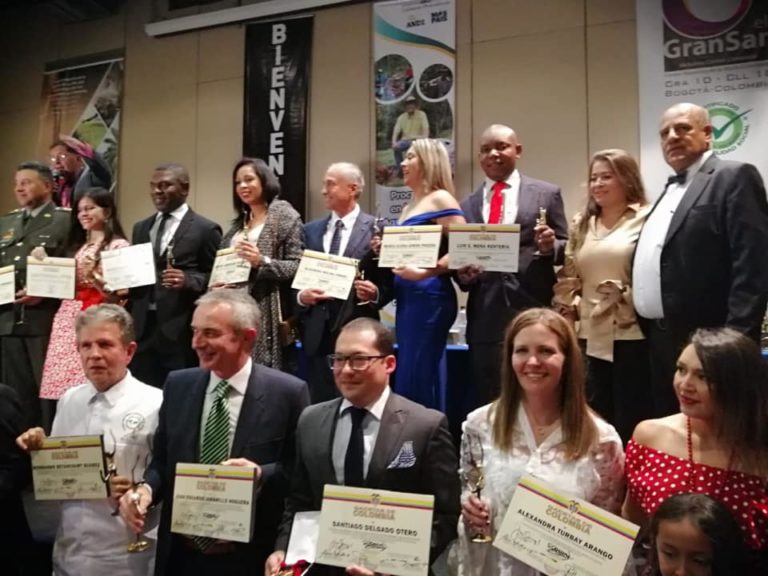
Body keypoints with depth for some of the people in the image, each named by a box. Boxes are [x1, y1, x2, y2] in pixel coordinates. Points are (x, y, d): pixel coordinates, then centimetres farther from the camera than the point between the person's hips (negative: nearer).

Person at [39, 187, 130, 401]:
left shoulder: (118, 246, -3)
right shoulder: (77, 245, 19)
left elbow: (120, 295, -8)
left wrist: (93, 275, -20)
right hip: (67, 321, 7)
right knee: (63, 387, 4)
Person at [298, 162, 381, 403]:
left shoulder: (377, 229, -1)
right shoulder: (311, 230, 13)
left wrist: (376, 293, -21)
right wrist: (300, 296, -8)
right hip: (317, 332, 4)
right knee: (318, 404, 10)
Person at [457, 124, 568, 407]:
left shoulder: (547, 194, 6)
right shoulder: (466, 205, 14)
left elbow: (565, 250, 6)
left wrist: (550, 247, -14)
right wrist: (462, 274, -6)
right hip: (485, 319, 3)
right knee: (487, 403, 10)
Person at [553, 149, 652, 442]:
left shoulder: (646, 219, -3)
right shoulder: (582, 224, 15)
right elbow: (568, 278, 16)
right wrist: (567, 308, 5)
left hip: (631, 337, -5)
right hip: (591, 337, 5)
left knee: (632, 422, 4)